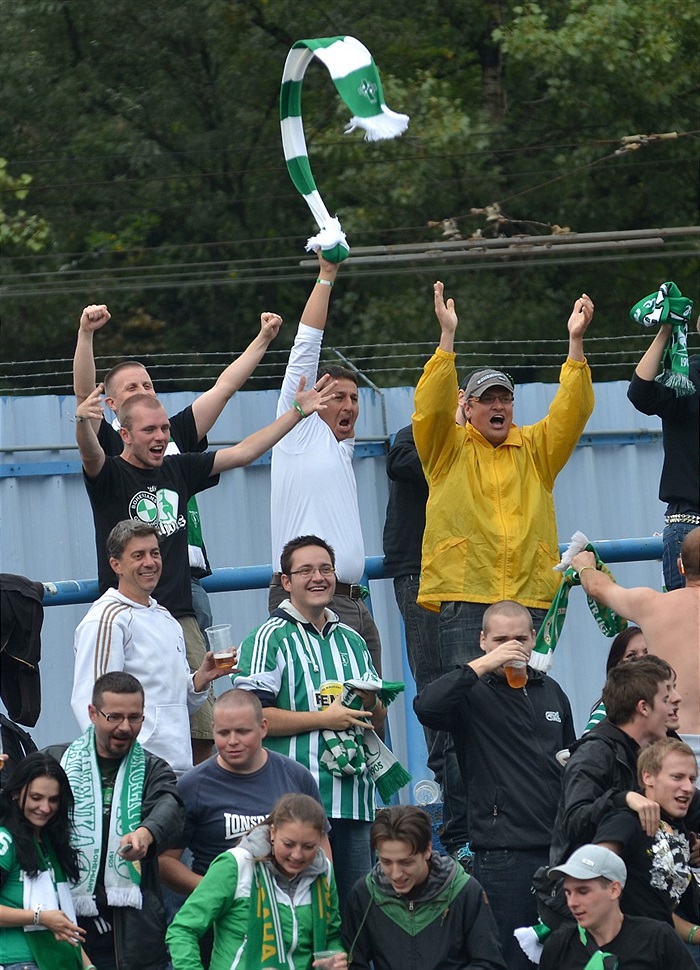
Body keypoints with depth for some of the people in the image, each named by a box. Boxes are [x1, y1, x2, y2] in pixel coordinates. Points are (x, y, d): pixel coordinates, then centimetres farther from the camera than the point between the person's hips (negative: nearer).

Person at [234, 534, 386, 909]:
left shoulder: (352, 640, 20)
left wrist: (370, 704, 1)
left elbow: (378, 720, 26)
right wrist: (324, 719, -14)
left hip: (354, 798, 7)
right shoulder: (270, 639, -2)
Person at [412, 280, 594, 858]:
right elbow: (431, 405, -6)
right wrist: (447, 338, -14)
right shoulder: (448, 448, 10)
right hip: (464, 599, -3)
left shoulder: (535, 449, 18)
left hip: (529, 597, 3)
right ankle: (459, 837, -5)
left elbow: (572, 410, 7)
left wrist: (575, 343, -2)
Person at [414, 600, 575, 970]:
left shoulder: (550, 691, 17)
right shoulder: (474, 695, -2)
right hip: (503, 853, -6)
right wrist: (483, 665, -20)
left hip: (558, 846, 6)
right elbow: (426, 706, -24)